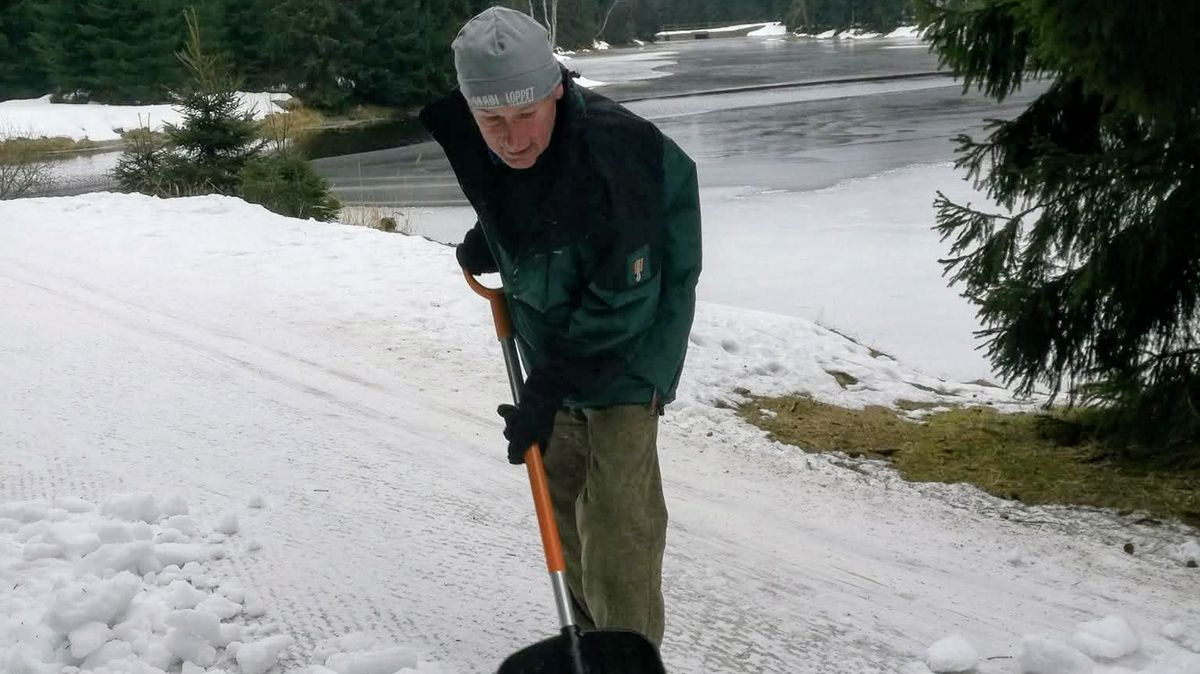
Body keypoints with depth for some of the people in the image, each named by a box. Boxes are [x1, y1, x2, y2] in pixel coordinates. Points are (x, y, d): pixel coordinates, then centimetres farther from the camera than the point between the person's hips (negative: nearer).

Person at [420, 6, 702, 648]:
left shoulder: (616, 156, -34)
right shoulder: (472, 142, -13)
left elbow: (620, 304, -28)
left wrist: (549, 390, -25)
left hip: (623, 357, -7)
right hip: (549, 352, 7)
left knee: (617, 521, -11)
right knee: (564, 502, 18)